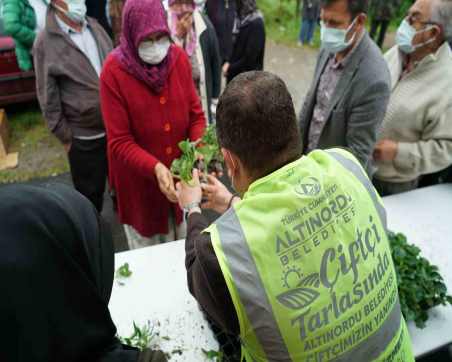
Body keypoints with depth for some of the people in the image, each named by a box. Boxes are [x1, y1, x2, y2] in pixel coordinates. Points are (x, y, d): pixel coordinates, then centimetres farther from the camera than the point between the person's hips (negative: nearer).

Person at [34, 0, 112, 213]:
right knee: (90, 190, 15)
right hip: (84, 137, -4)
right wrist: (65, 138, -7)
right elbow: (48, 99, -8)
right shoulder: (46, 42, -11)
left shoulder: (95, 27, 3)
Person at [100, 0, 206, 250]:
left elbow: (196, 113, -2)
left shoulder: (179, 58, -6)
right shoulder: (114, 71, -18)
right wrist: (155, 168, -34)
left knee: (184, 247, 24)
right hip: (139, 181, -3)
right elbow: (119, 142, -19)